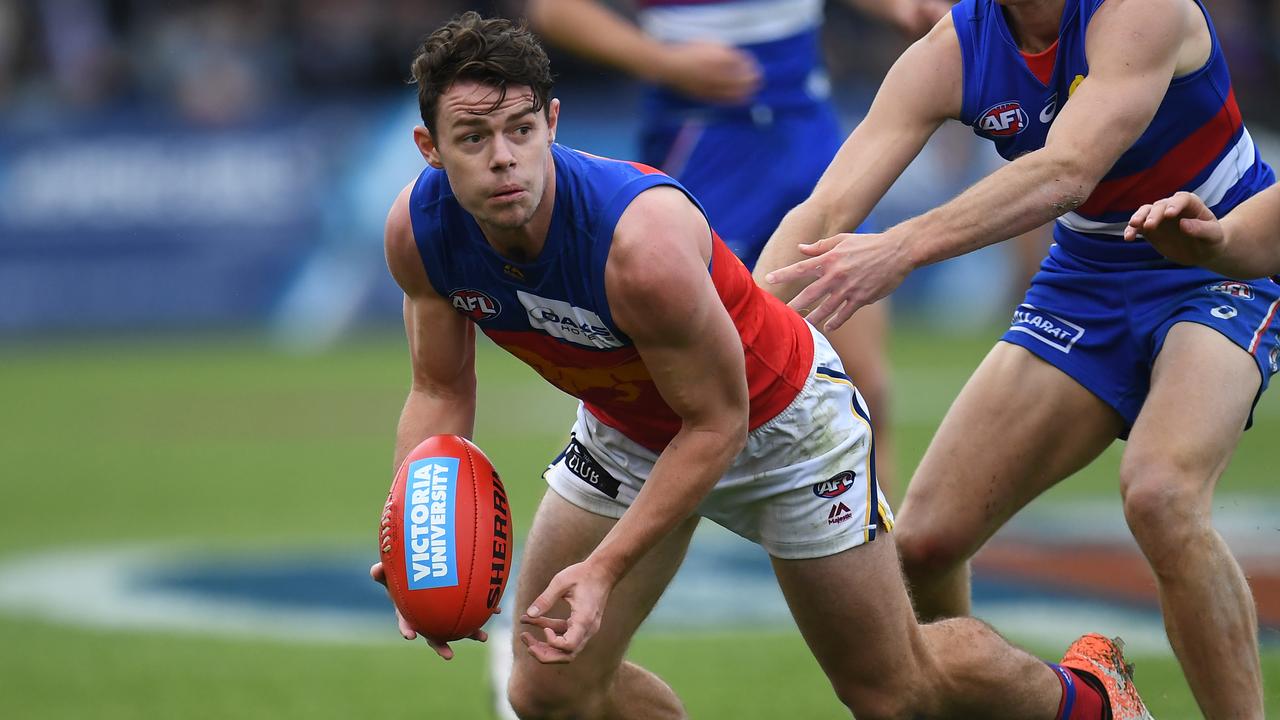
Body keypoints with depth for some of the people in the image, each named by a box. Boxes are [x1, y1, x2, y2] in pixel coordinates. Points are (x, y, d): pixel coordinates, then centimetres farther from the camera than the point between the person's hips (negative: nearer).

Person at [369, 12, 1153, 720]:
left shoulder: (643, 243, -41)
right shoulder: (419, 230, -22)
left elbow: (716, 425, -28)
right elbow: (441, 390, -6)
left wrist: (605, 569, -32)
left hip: (780, 420, -5)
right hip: (625, 429, 5)